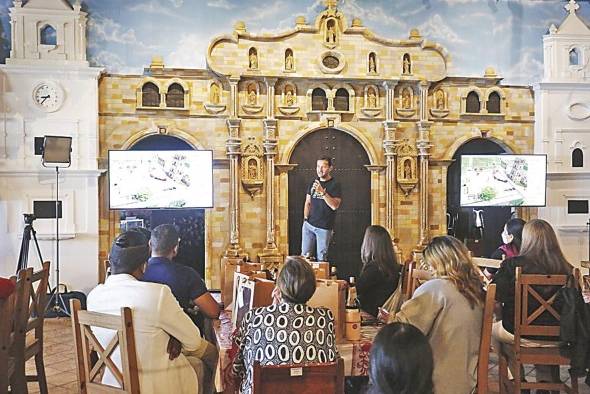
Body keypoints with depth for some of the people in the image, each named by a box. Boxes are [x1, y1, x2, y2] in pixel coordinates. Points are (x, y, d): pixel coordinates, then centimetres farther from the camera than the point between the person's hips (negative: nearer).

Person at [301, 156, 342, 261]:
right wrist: (305, 219, 4)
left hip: (324, 228, -4)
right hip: (308, 225, 4)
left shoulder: (335, 185, -4)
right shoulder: (313, 183, 11)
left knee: (321, 258, 2)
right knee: (305, 255, 4)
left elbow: (335, 206, -15)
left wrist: (322, 192, -22)